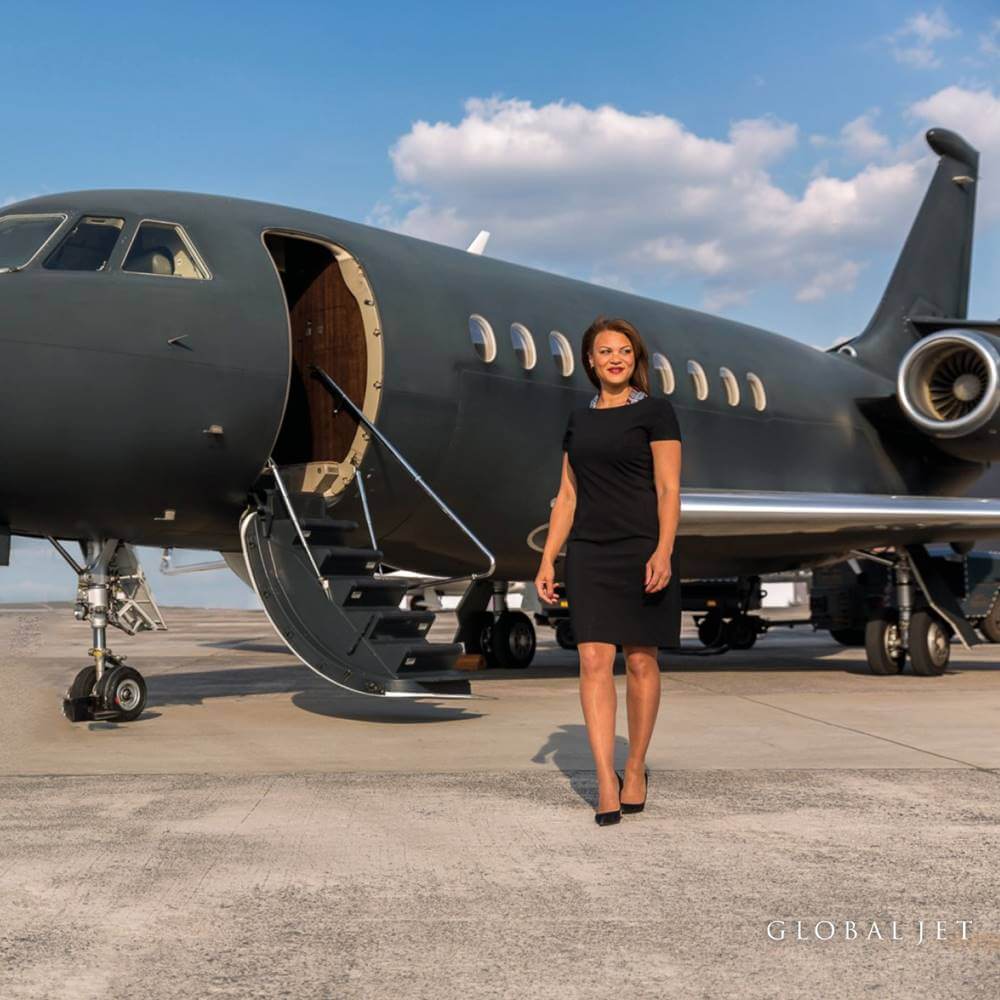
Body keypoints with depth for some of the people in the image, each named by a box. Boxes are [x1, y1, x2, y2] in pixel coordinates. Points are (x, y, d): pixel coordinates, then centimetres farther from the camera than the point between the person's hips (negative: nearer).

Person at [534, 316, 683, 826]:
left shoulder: (655, 411, -1)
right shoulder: (579, 419, 14)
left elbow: (669, 489, -7)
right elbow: (568, 496, 15)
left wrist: (663, 551, -20)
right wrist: (547, 559, 9)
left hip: (642, 550, -4)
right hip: (588, 553, 4)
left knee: (641, 662, 3)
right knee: (593, 661, -7)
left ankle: (635, 769, 19)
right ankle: (606, 781, -7)